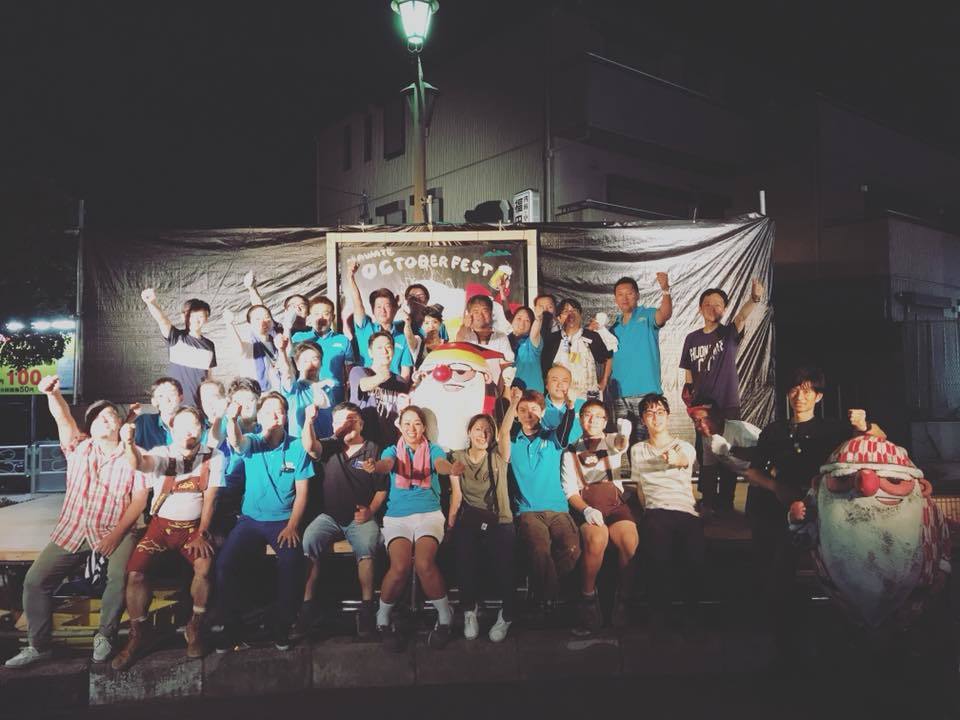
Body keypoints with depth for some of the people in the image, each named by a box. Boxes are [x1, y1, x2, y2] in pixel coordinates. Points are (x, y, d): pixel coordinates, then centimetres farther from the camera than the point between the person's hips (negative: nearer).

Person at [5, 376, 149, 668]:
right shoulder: (78, 447, 10)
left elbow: (140, 498, -4)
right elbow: (63, 418, -8)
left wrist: (117, 533, -15)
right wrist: (52, 393, -28)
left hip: (116, 530, -3)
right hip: (73, 530, 3)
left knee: (122, 575, -27)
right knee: (35, 579, -5)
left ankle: (105, 636, -4)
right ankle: (39, 645, 12)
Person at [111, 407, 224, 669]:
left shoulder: (213, 457, -1)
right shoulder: (162, 454, -3)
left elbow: (210, 499, -2)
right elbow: (140, 463, -26)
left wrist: (201, 535, -9)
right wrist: (129, 444, -47)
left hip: (194, 526, -1)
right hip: (161, 525, 1)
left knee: (205, 566, -28)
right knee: (135, 573, -19)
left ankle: (195, 628, -5)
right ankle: (139, 635, 4)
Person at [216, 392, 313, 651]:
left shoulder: (297, 448, -1)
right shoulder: (252, 442, 0)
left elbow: (301, 492, 0)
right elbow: (237, 442, -26)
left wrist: (292, 525, -13)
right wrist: (232, 419, -49)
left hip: (284, 521, -1)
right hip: (251, 519, 1)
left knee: (293, 564, -27)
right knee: (225, 563, -21)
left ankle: (281, 625, -4)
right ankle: (231, 626, 0)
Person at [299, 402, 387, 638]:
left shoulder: (373, 450, 6)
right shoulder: (330, 446, 10)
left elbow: (382, 489, 6)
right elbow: (309, 446, -14)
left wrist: (371, 510, -10)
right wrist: (309, 420, -29)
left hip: (361, 517, -2)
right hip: (329, 516, 2)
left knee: (366, 547, -31)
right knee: (309, 540, -26)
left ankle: (367, 606, -20)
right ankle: (306, 602, -17)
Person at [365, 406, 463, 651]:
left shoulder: (433, 450, 12)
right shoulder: (392, 450, 12)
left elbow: (441, 464, -11)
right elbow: (387, 464, -12)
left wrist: (452, 468, -37)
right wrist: (374, 466, -38)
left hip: (429, 514, 0)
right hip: (397, 517, 0)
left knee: (424, 563, -28)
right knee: (400, 566, -26)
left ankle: (445, 616, -5)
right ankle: (383, 619, 0)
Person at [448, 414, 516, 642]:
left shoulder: (498, 456, 10)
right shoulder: (457, 457, 13)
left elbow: (506, 430, -6)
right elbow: (457, 494, 5)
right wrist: (450, 524, -6)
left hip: (499, 521, 0)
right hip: (469, 519, 1)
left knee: (503, 561, -23)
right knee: (465, 557, -24)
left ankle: (506, 615, 2)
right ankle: (469, 611, 1)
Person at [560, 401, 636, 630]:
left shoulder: (611, 440, 18)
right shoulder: (570, 452, 17)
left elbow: (622, 444, -10)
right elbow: (570, 492, 7)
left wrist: (624, 434, -36)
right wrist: (586, 510, -15)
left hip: (615, 503, 1)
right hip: (586, 506, -1)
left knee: (630, 540, -30)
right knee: (597, 538, -33)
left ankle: (624, 597, -10)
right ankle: (588, 597, -13)